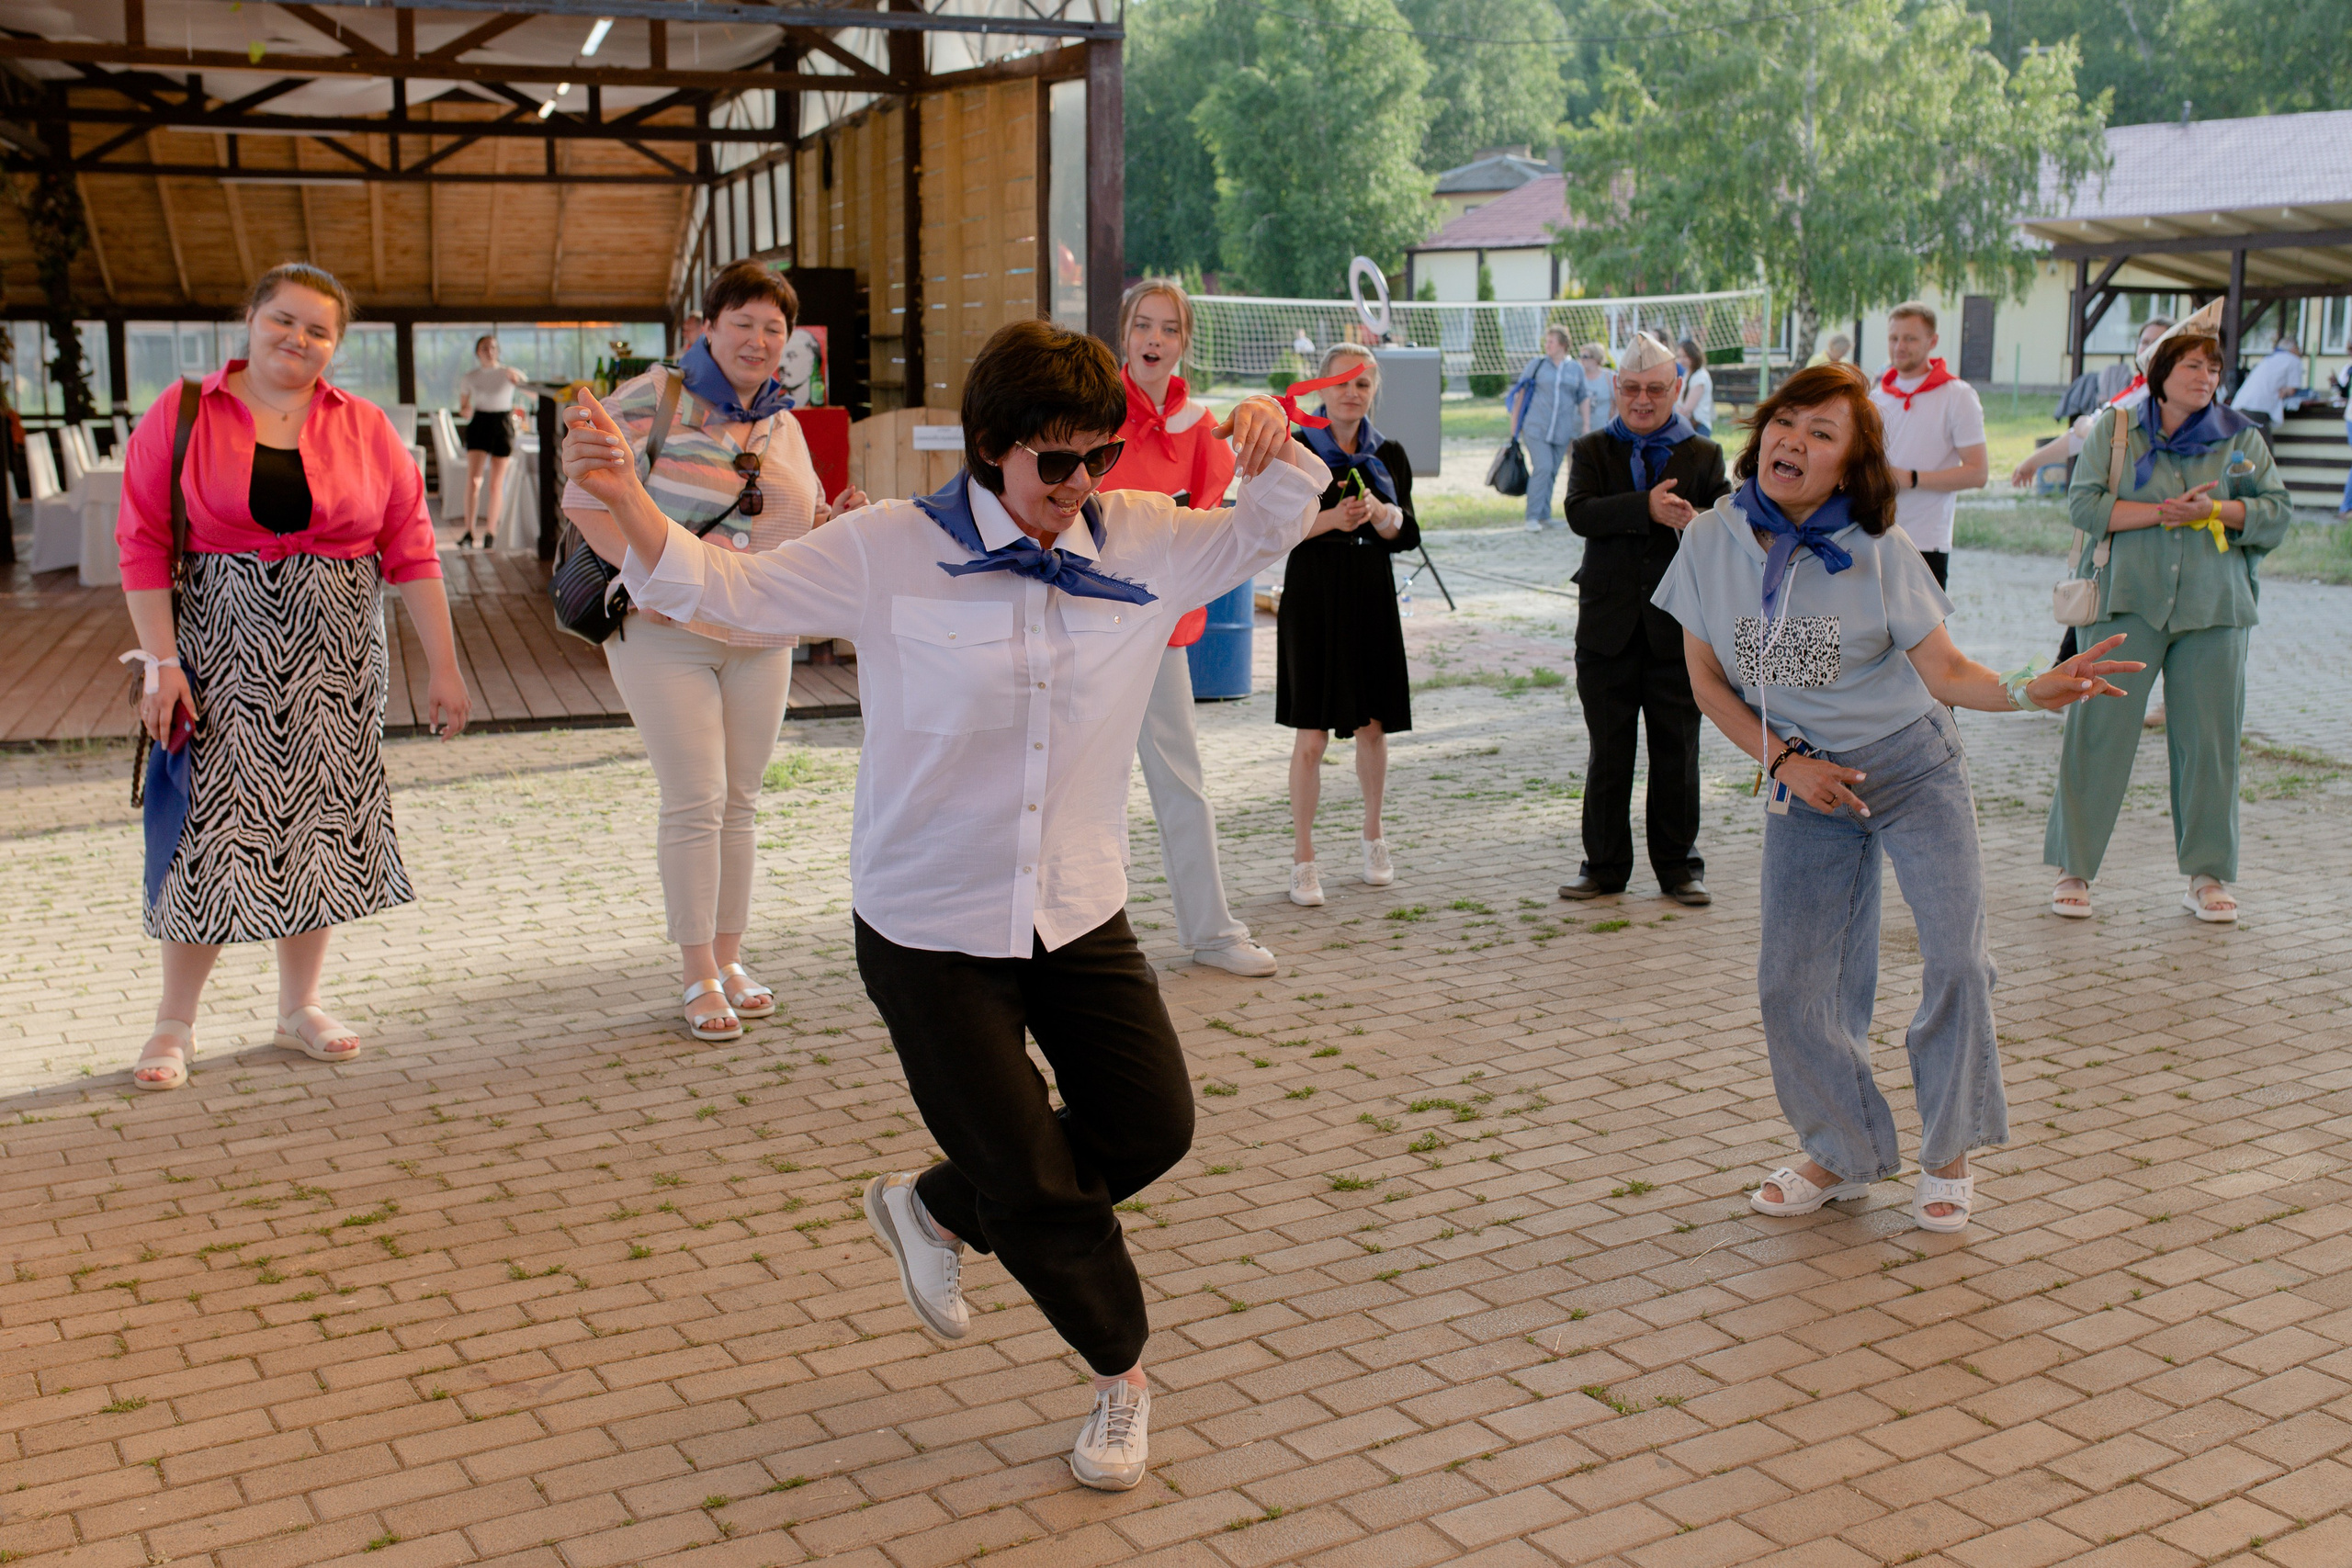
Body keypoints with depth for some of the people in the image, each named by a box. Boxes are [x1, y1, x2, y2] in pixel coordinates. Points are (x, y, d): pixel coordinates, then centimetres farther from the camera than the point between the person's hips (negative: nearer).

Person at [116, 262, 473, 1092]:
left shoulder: (364, 428, 5)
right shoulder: (182, 416, 0)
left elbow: (410, 549, 4)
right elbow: (142, 543, -2)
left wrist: (442, 666, 0)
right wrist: (162, 662, -11)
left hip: (334, 661, 2)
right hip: (221, 653, -2)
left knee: (322, 824, 7)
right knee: (215, 827, -1)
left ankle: (300, 1006, 22)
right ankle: (175, 1022, 13)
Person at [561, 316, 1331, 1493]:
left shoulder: (1140, 539, -3)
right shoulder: (888, 553, -12)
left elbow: (1265, 534, 12)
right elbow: (728, 588, -6)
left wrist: (1277, 455, -12)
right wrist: (625, 504, -24)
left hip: (1081, 913, 4)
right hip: (929, 929, -4)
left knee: (1152, 1125, 8)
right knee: (1031, 1183, 1)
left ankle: (937, 1211, 32)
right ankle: (1120, 1371, 30)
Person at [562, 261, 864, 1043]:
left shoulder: (783, 425, 12)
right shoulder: (654, 400, -8)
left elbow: (794, 534, 20)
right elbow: (586, 500, -10)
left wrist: (836, 518, 0)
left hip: (759, 639, 6)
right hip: (666, 632, -5)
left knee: (740, 801, 10)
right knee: (694, 802, -5)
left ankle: (728, 957, 23)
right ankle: (698, 976, 6)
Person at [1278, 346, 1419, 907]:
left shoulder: (1388, 455, 8)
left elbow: (1407, 535, 4)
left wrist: (1380, 514, -16)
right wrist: (1330, 519, -20)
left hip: (1371, 599, 3)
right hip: (1313, 599, -3)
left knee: (1373, 726, 11)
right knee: (1310, 734, -5)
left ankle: (1373, 838, 32)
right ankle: (1302, 860, 4)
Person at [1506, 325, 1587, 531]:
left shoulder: (1576, 369, 9)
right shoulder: (1537, 364, 5)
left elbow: (1582, 400, 15)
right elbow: (1520, 392, 8)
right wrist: (1514, 423, 5)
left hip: (1562, 432, 3)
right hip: (1536, 427, -2)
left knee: (1552, 472, 6)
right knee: (1542, 468, -15)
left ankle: (1545, 515, 17)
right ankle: (1533, 517, -14)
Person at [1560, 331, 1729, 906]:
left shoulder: (1703, 455, 8)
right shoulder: (1592, 452, 7)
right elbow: (1579, 513, -12)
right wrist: (1647, 508, -25)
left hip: (1678, 627, 0)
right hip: (1608, 628, 0)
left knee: (1677, 752, 6)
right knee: (1608, 752, 7)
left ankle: (1679, 865, 18)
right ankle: (1604, 865, 18)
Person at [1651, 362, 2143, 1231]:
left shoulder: (1879, 550, -14)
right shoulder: (1712, 541, -9)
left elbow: (1945, 670, -12)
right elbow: (1708, 680, -1)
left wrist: (2031, 691, -31)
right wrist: (1786, 759, -11)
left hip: (1915, 768, -2)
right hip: (1806, 786, 2)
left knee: (1957, 957, -10)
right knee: (1793, 982, 1)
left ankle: (1946, 1155, 13)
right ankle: (1844, 1154, 25)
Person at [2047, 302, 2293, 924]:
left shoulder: (2242, 438, 11)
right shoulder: (2114, 428, 6)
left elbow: (2277, 514, 5)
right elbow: (2084, 502, -5)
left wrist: (2213, 510, -12)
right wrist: (2163, 512, -14)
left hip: (2214, 609, 2)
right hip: (2128, 603, -2)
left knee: (2209, 738, 4)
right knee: (2099, 730, -4)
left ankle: (2207, 876, 15)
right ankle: (2073, 869, 5)